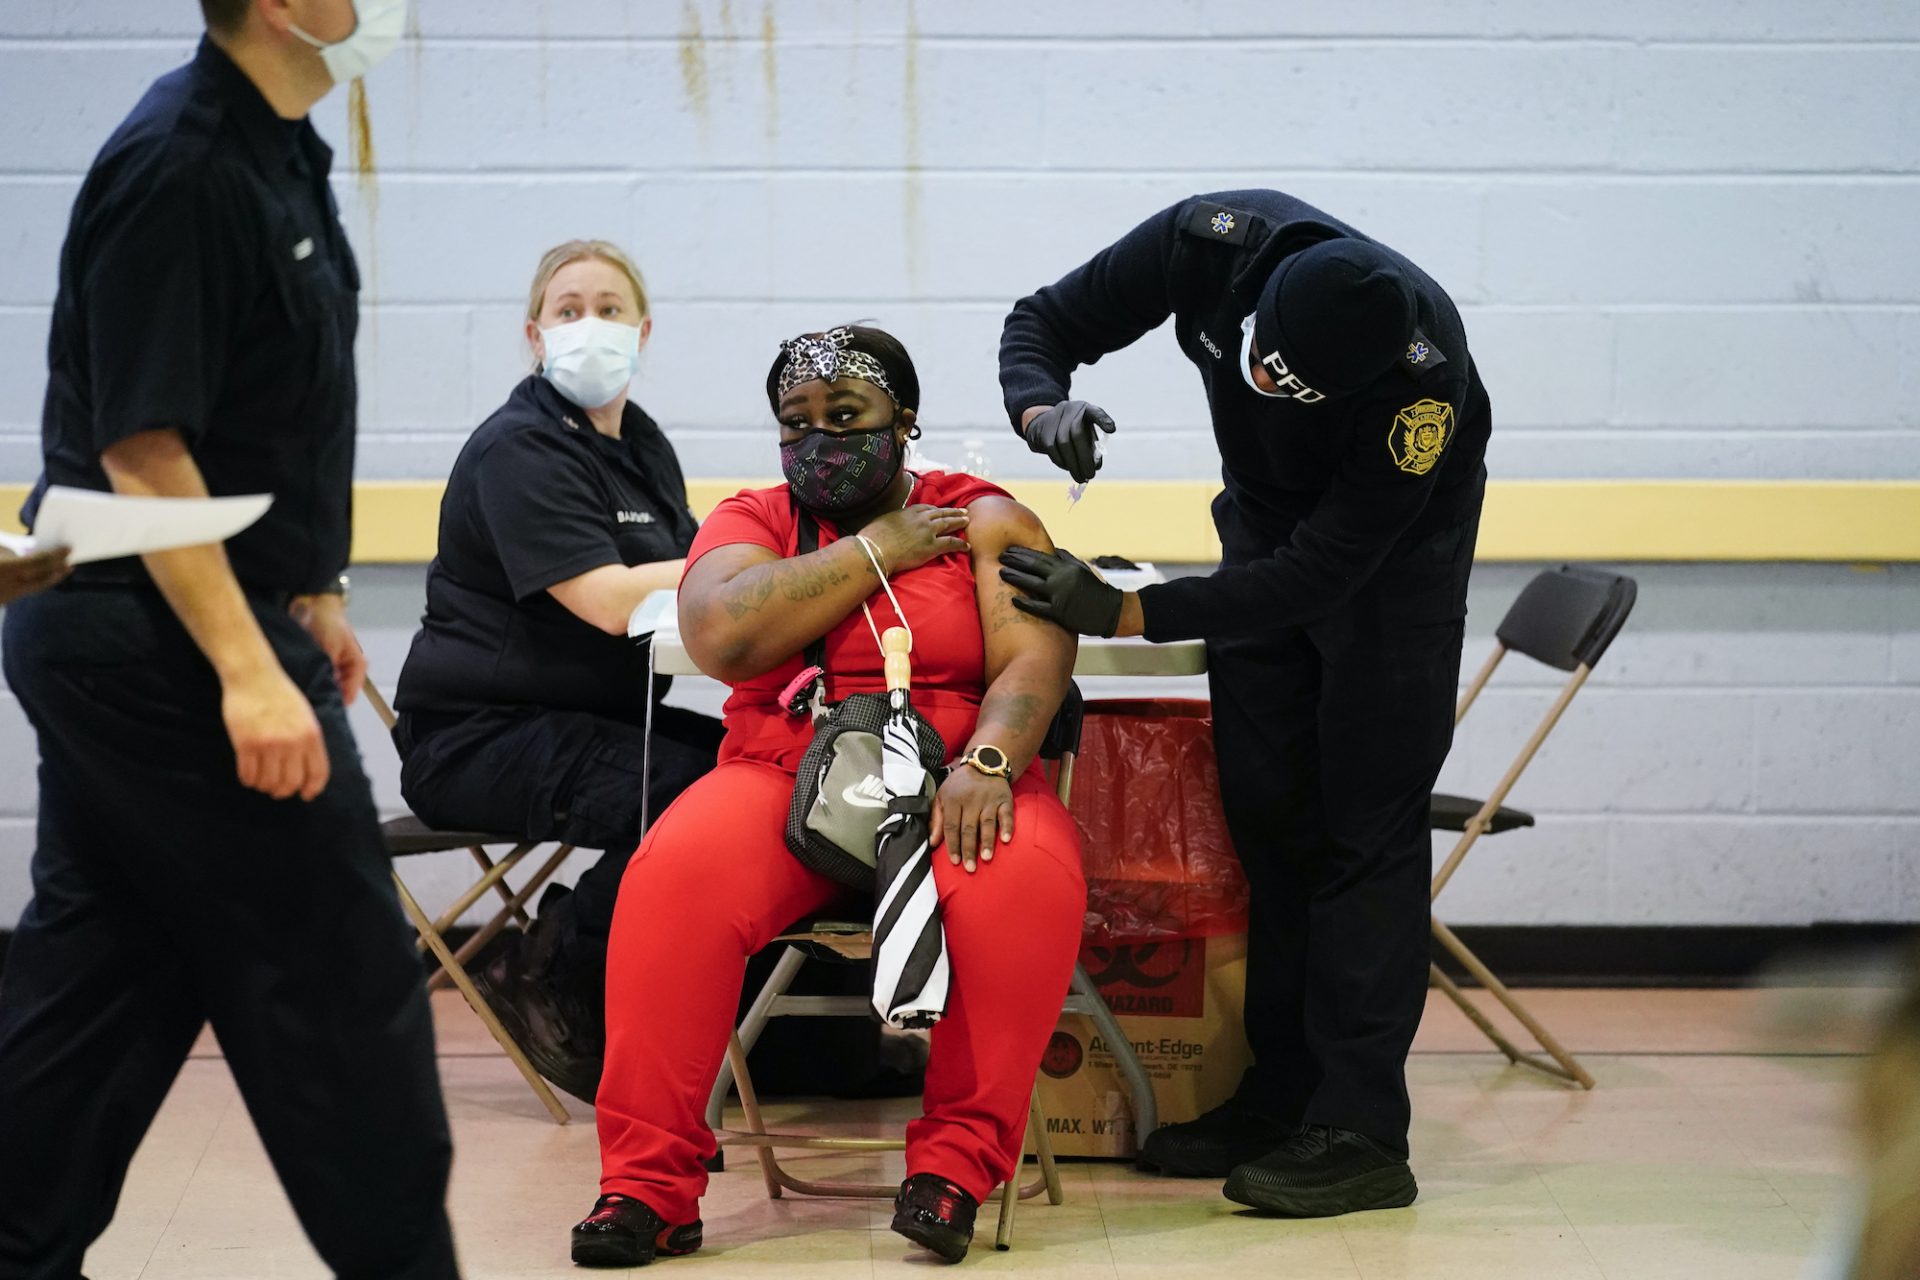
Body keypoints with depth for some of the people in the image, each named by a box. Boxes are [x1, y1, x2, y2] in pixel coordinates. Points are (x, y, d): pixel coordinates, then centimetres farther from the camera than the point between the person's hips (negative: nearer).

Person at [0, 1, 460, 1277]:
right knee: (339, 979, -1)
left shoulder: (281, 152, 9)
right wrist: (249, 672, -26)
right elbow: (141, 449, -23)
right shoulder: (178, 165, -20)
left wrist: (310, 597, 23)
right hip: (164, 645, -10)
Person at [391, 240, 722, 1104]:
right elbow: (609, 600, -23)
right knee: (688, 794, -30)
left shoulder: (642, 447, 15)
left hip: (593, 720, 8)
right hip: (480, 737, -8)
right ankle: (547, 978, -8)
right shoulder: (520, 449, -12)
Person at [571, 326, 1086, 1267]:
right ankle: (647, 1183, -22)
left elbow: (1033, 660, -6)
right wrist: (875, 551, -4)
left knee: (1028, 879, -35)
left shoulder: (986, 520, 10)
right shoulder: (750, 521, 13)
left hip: (950, 792, -1)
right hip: (783, 782, 1)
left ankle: (956, 1164, -21)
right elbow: (722, 640, -9)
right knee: (677, 876, -31)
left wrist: (985, 764, -26)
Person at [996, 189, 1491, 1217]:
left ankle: (1361, 1130, -13)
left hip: (1393, 552, -5)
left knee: (1365, 825, -12)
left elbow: (1323, 572, -34)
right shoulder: (1212, 244, -28)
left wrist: (1124, 614, -37)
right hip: (1263, 526, 5)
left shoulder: (1426, 373, -38)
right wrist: (1046, 412, -37)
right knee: (1266, 819, 4)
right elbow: (1042, 324, -14)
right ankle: (1280, 1099, 10)